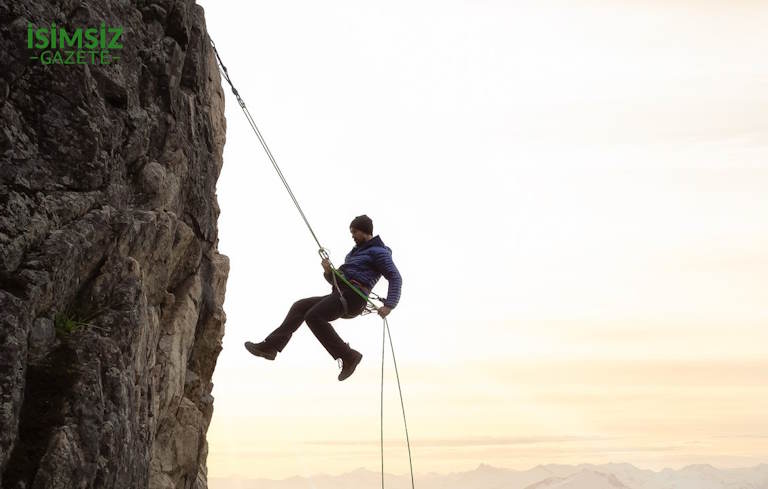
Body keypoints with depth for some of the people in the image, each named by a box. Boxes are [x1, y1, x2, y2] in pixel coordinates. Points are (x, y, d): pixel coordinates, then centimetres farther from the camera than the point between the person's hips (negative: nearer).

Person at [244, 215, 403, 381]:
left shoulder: (379, 251, 1)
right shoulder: (355, 252, 29)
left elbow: (395, 277, -10)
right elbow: (335, 280, 27)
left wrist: (389, 305, -24)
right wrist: (328, 271, 3)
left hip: (352, 296, -9)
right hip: (339, 295, 9)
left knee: (313, 316, -25)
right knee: (299, 306, 2)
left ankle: (348, 356, -25)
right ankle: (271, 346, -6)